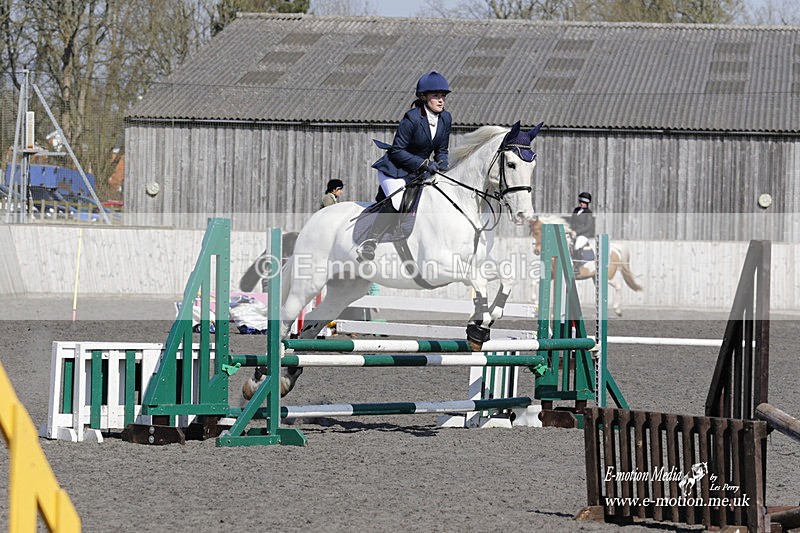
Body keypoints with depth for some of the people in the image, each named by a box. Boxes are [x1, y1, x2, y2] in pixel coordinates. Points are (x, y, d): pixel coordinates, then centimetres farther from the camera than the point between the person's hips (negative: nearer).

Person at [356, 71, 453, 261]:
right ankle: (370, 243, -29)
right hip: (394, 169, -8)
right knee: (396, 201, -31)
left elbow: (442, 150, 12)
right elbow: (397, 151, -18)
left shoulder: (446, 119, 1)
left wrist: (441, 165, -9)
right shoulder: (412, 118, -19)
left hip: (419, 173, 8)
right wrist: (423, 163, -24)